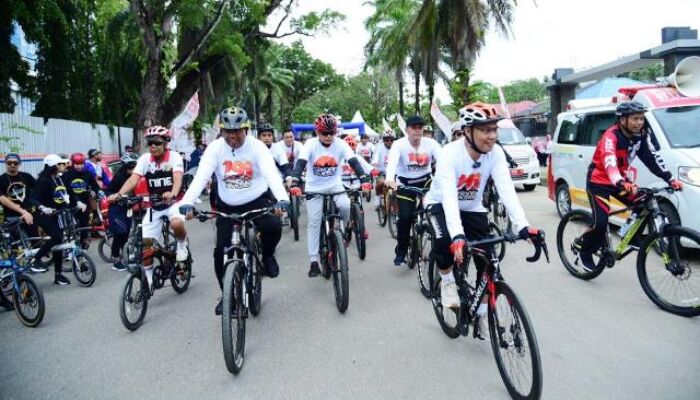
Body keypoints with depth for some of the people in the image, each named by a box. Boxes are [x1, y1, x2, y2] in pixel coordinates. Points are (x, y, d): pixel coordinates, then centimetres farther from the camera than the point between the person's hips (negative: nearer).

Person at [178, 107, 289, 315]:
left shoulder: (257, 146, -16)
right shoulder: (215, 148, -12)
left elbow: (271, 173, -30)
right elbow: (201, 176, -23)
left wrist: (282, 199, -48)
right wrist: (187, 203, -41)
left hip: (257, 201, -2)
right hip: (228, 206, 2)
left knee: (273, 226, -31)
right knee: (221, 250, -5)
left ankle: (267, 255, 4)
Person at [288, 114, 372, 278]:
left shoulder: (340, 144, -11)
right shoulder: (311, 144, -15)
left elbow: (354, 162, -19)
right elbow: (300, 164, -26)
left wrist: (364, 180, -35)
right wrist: (294, 184, -42)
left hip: (335, 185, 1)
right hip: (314, 188, 0)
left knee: (345, 206, -28)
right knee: (314, 222, -4)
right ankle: (313, 261, 3)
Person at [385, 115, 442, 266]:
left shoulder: (430, 143, -10)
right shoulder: (399, 144, -16)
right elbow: (392, 161, -34)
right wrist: (390, 179, -55)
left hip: (425, 181, 2)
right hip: (406, 183, -2)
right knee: (405, 217, -10)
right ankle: (400, 252, 7)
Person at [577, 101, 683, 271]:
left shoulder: (641, 135, -6)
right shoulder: (611, 137, -27)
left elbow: (653, 158, -7)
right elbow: (609, 162, -43)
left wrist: (670, 179, -19)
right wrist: (622, 184, -60)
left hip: (621, 180, 7)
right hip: (598, 182, -7)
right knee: (601, 223, -16)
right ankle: (584, 250, 9)